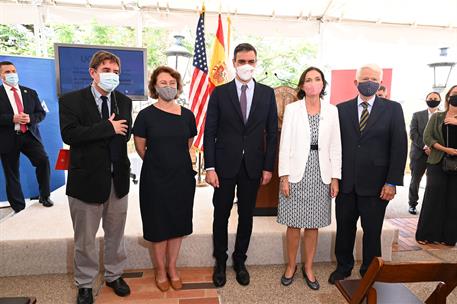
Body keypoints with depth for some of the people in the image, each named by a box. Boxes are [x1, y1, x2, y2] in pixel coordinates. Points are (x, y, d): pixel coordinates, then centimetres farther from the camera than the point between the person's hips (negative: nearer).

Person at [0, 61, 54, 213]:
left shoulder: (30, 92, 13)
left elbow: (41, 113, 10)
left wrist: (30, 118, -10)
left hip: (29, 135, 2)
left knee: (43, 160, -19)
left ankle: (44, 196, 2)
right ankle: (19, 208, 20)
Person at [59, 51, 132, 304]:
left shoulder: (124, 101, 6)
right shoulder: (70, 100, -5)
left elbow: (124, 134, -3)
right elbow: (69, 134, -19)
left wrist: (93, 134, -12)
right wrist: (108, 128, -19)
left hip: (117, 178, 3)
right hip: (87, 178, -3)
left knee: (115, 234, 18)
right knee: (85, 238, 13)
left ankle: (114, 275, 38)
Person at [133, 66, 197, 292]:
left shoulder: (187, 115, 0)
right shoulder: (146, 115, -8)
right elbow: (140, 148, 2)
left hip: (182, 177, 3)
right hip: (155, 179, -2)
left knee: (178, 224, 13)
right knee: (158, 225, 10)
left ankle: (172, 268, 33)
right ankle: (160, 270, 32)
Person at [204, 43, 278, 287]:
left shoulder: (267, 93, 3)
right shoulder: (219, 93, -1)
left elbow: (272, 132, 4)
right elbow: (210, 132, -3)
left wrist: (268, 166, -1)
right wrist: (210, 167, -9)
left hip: (253, 166, 2)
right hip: (225, 164, -1)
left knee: (246, 215, 13)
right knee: (221, 215, 10)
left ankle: (240, 261, 33)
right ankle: (220, 262, 30)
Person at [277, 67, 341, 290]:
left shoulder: (332, 111, 5)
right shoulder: (292, 109, -1)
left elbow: (335, 146, 6)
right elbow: (285, 144, -4)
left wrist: (335, 178, 1)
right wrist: (284, 176, -9)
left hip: (321, 174, 2)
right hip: (297, 173, -2)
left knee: (313, 224, 11)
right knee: (294, 224, 6)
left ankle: (308, 268, 29)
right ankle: (291, 265, 27)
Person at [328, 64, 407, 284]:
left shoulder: (392, 109, 1)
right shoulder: (342, 109, 5)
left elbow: (399, 147, -2)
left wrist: (392, 182, -8)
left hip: (375, 184, -1)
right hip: (346, 182, 2)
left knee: (372, 231, 11)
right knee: (344, 227, 14)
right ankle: (343, 267, 34)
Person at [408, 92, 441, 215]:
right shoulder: (417, 115, 7)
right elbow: (413, 133, -2)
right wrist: (424, 147, -14)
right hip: (419, 153, 0)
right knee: (415, 180, 6)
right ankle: (412, 204, 18)